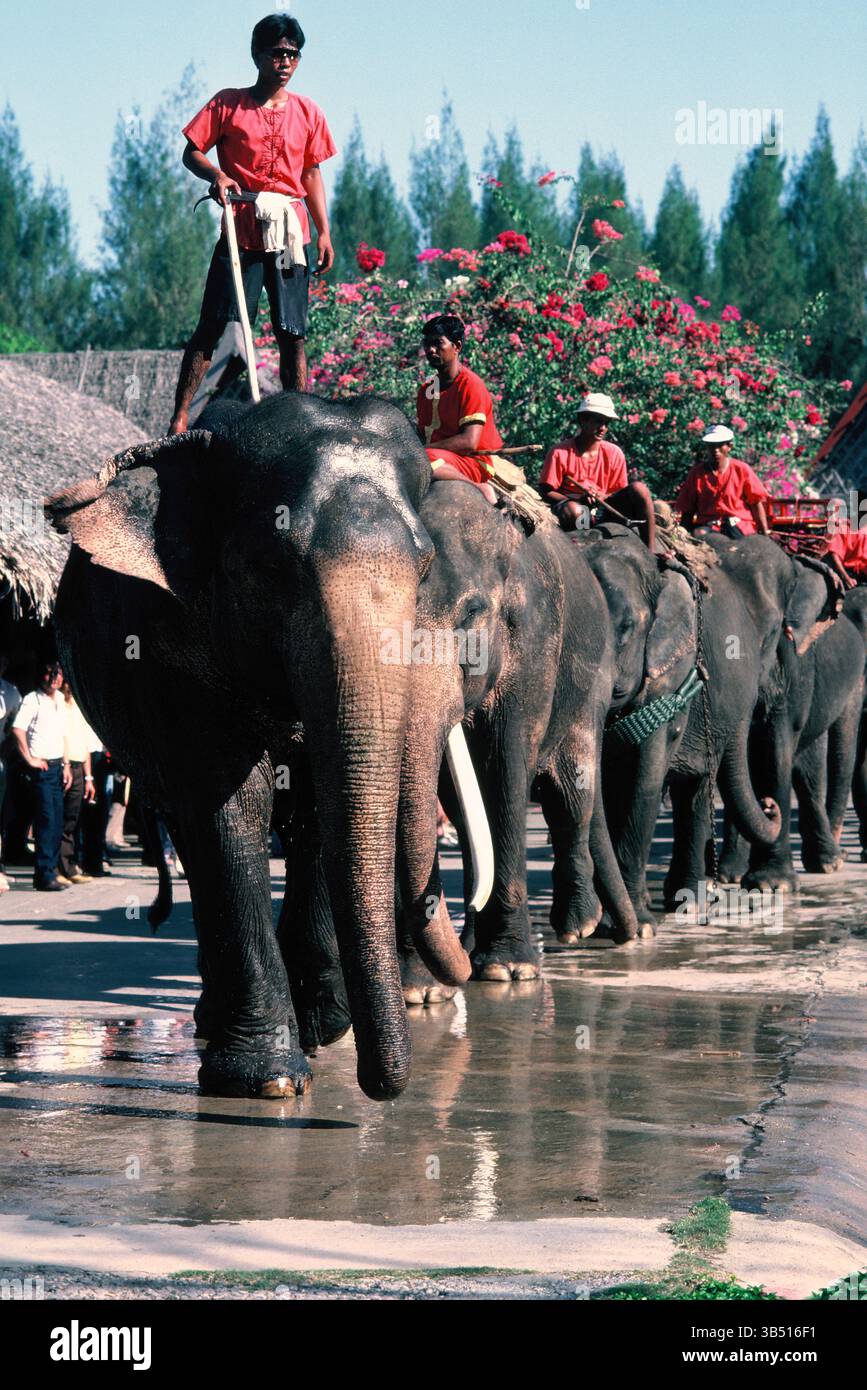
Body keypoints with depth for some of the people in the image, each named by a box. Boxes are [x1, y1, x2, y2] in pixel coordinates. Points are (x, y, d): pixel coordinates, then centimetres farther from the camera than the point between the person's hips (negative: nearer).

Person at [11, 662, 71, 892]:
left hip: (57, 766, 8)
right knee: (47, 820, -10)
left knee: (57, 822, 8)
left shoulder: (59, 700, 15)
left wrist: (65, 765, 19)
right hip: (41, 767, -8)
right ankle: (45, 876, -8)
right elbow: (17, 729, -23)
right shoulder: (33, 700, -10)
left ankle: (47, 871, 16)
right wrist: (30, 759, -20)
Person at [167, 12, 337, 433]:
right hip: (240, 235, -3)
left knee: (293, 335, 3)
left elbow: (312, 174, 16)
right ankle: (180, 418, -5)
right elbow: (192, 152, 5)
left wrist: (324, 233, 11)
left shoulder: (307, 112, 12)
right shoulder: (228, 103, 3)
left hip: (290, 236, 3)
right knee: (212, 327, -6)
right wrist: (216, 174, -16)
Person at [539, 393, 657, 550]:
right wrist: (579, 499, -21)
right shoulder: (560, 452, -7)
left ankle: (651, 552, -21)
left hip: (603, 507, 4)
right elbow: (546, 491, -6)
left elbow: (620, 492, 10)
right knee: (573, 511, -41)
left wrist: (603, 498, -15)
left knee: (638, 489, -19)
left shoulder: (614, 453, 3)